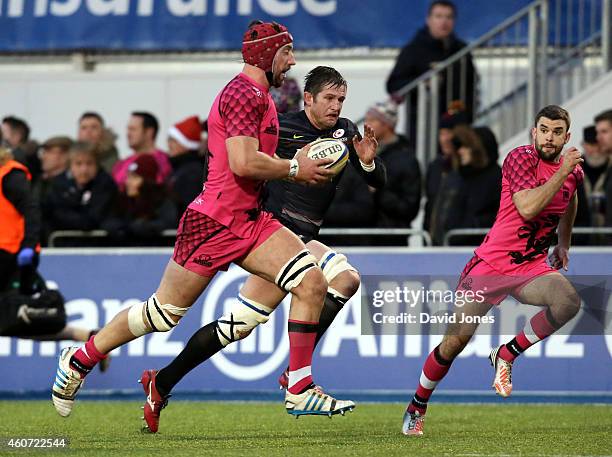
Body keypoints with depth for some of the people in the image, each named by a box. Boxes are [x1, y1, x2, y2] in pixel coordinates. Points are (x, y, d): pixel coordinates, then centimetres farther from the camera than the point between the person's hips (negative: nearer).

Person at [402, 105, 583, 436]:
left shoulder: (574, 169, 6)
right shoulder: (520, 158, -13)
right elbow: (527, 208, -28)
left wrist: (563, 244, 34)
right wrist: (562, 172, -25)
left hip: (533, 266, 4)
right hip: (491, 263, -4)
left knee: (569, 301, -28)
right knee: (455, 341, -6)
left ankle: (506, 356, -7)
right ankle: (417, 407, 17)